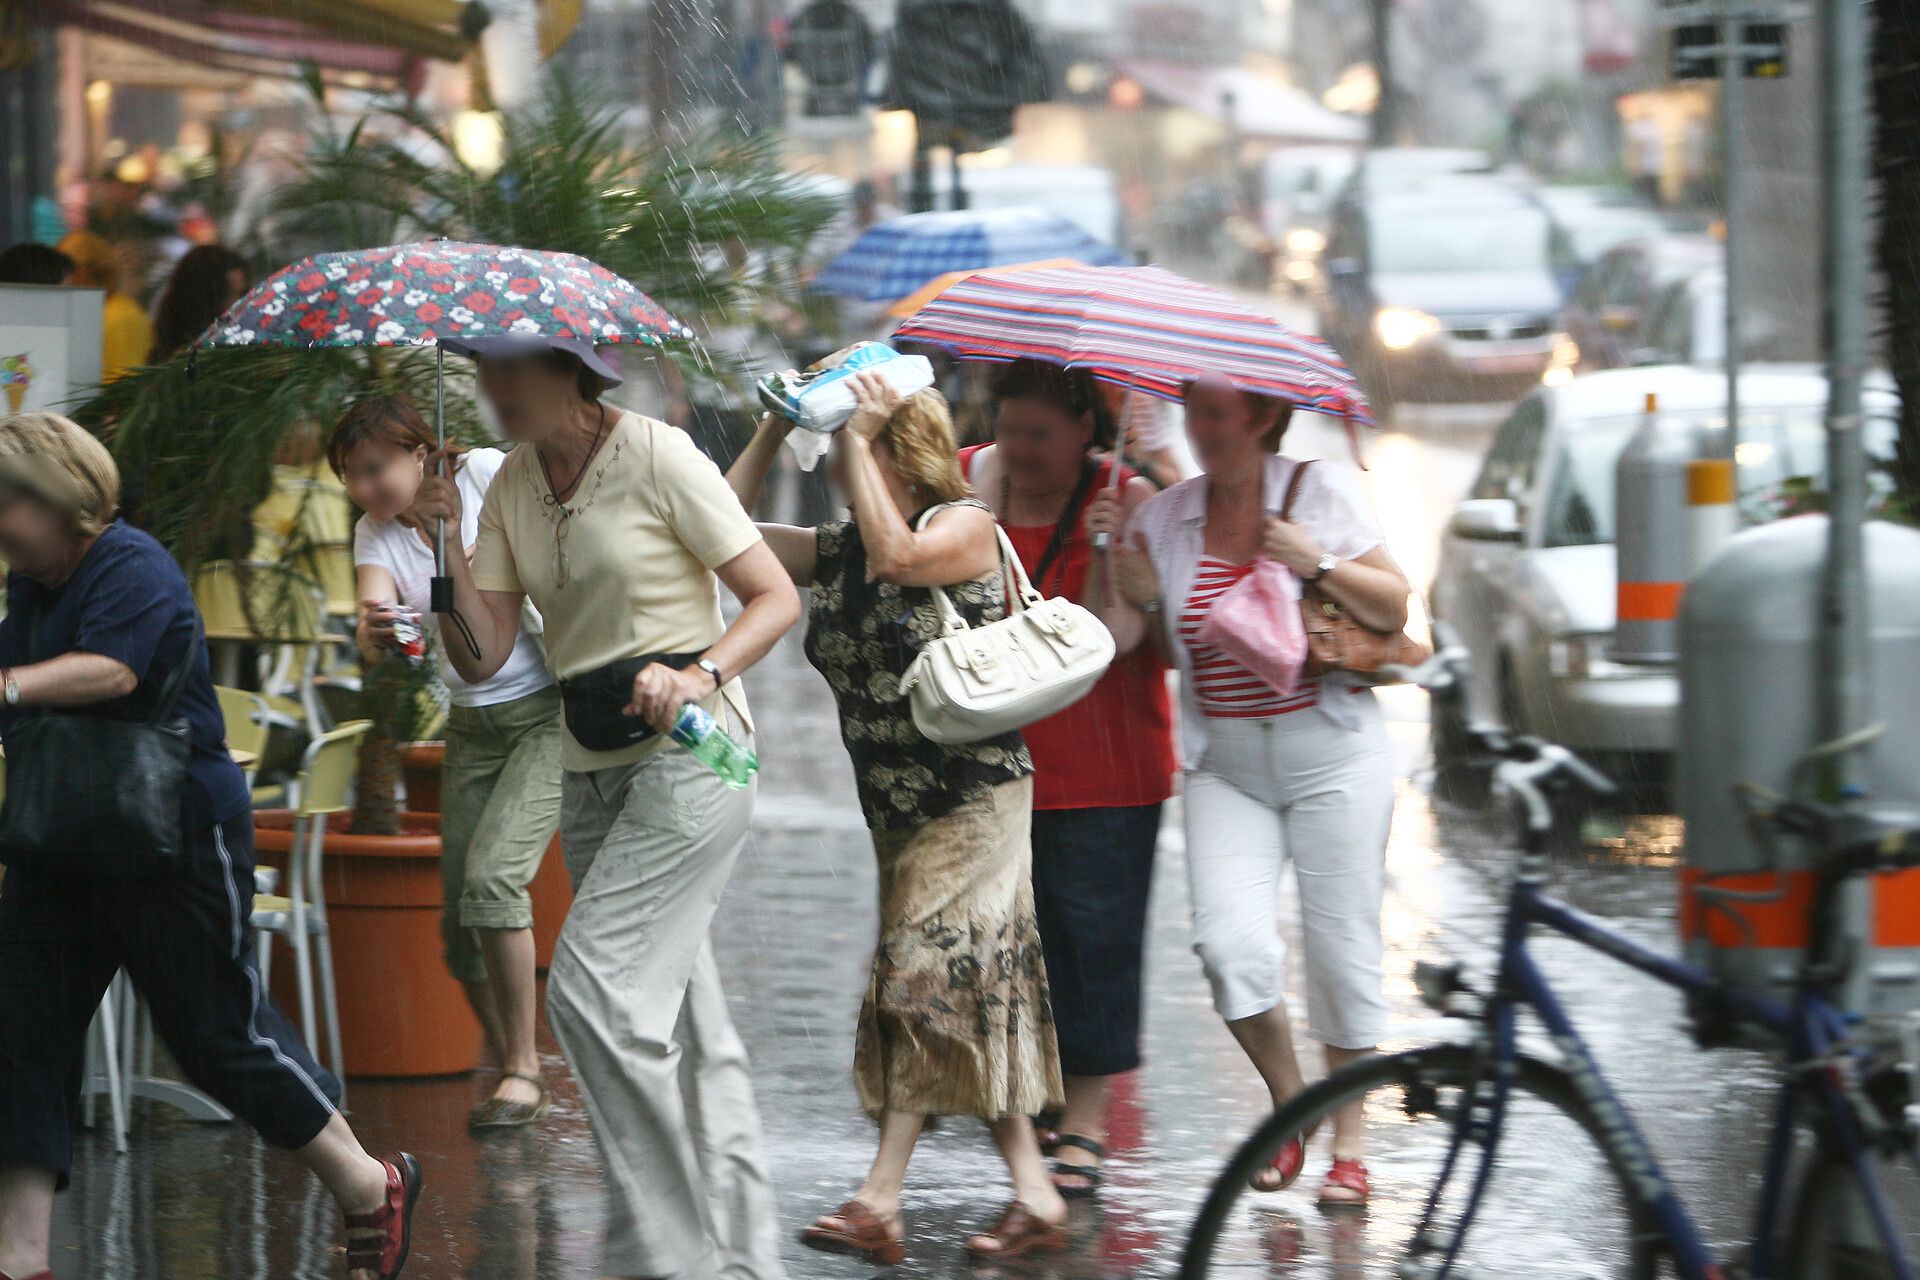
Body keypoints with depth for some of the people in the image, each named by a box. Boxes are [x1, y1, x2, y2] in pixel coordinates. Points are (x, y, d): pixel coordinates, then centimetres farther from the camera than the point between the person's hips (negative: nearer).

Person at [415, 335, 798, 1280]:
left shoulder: (657, 457, -10)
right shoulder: (513, 484, 9)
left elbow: (777, 597, -7)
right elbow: (484, 658, 5)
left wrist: (701, 675, -23)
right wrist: (450, 546, -8)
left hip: (689, 753, -8)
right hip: (591, 767, 8)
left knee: (593, 987, -17)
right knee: (679, 1020, 10)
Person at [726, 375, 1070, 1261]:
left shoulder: (966, 525, -8)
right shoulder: (834, 551, 11)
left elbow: (897, 554, -27)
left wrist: (859, 439, -20)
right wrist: (773, 430, 4)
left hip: (975, 797, -7)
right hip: (899, 816, 7)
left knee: (925, 978, -12)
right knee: (968, 997, 5)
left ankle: (880, 1202, -16)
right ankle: (1035, 1197, 8)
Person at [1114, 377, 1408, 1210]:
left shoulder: (1322, 492, -1)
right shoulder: (1163, 518, 7)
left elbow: (1394, 609, 0)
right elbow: (1164, 654, 13)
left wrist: (1321, 565, -15)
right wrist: (1146, 604, -7)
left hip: (1332, 755, -2)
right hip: (1226, 764, 2)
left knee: (1340, 943, -1)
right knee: (1229, 941, -15)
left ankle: (1349, 1139, 12)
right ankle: (1288, 1104, 8)